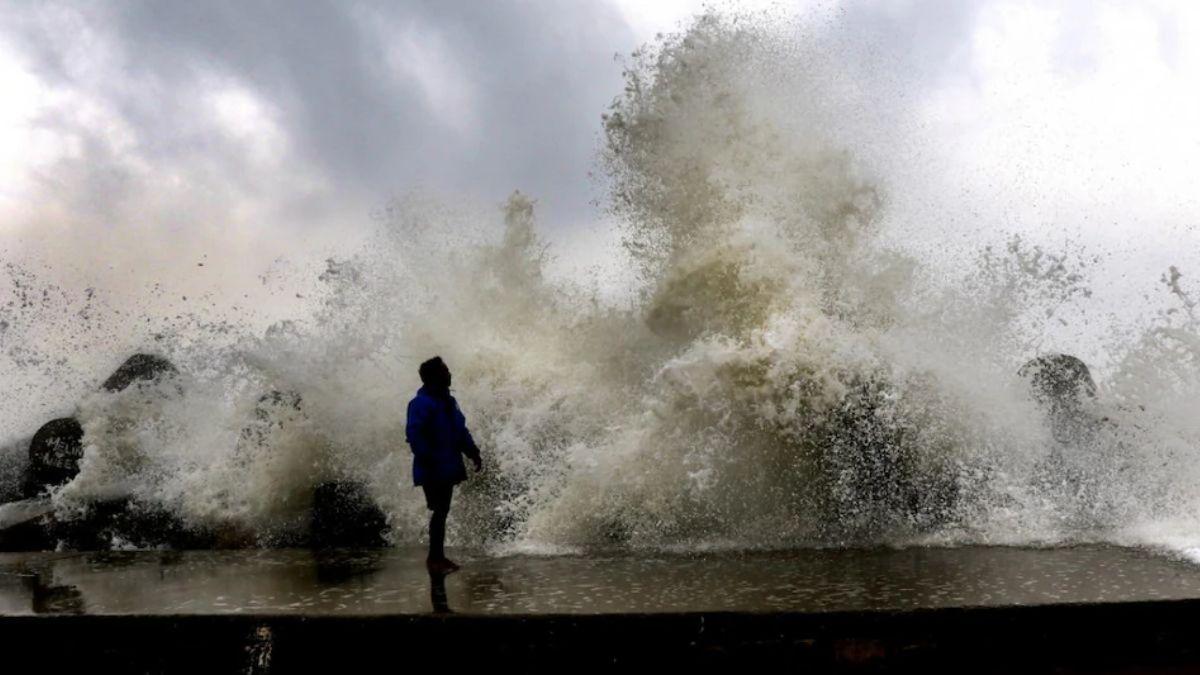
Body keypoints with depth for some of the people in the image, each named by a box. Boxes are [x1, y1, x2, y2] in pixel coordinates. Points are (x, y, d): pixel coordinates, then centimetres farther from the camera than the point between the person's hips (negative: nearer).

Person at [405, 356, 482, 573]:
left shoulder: (447, 401, 16)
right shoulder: (421, 403, -13)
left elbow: (460, 429, 21)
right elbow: (413, 433, -21)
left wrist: (473, 452, 14)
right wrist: (426, 459, -24)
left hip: (448, 467, 9)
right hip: (433, 470, -9)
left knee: (442, 511, 12)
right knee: (439, 511, -7)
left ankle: (438, 556, 20)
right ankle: (434, 557, 1)